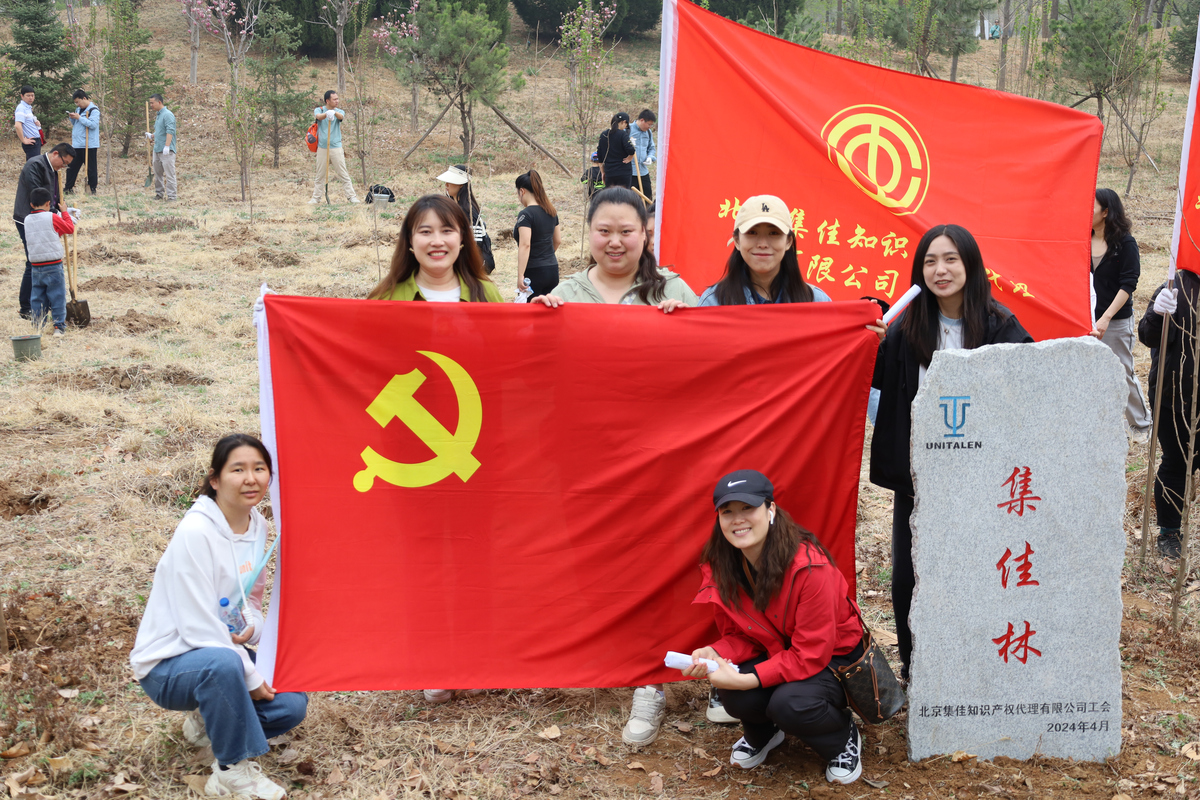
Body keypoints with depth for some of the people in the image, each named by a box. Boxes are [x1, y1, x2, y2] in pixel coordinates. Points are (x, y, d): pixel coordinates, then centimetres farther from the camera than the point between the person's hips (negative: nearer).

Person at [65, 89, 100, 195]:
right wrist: (72, 118, 4)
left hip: (89, 146, -8)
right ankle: (68, 188, 18)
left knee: (90, 168, 0)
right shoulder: (79, 109, 17)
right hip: (77, 145, 8)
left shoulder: (94, 110, -9)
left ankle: (92, 189, 7)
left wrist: (79, 117, -18)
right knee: (72, 167, 11)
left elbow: (93, 124, -22)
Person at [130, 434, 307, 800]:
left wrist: (251, 629, -12)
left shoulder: (258, 526, -1)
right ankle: (233, 768, -20)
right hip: (168, 666, -7)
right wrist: (250, 678, -19)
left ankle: (209, 721, 13)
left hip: (228, 653, 7)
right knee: (222, 663, -39)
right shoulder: (195, 532, -23)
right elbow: (199, 628, -23)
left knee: (291, 703, -13)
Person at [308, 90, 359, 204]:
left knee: (343, 174, -2)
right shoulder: (319, 110, 5)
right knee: (320, 176, 7)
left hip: (336, 147, 0)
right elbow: (319, 116, -20)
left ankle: (352, 196, 1)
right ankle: (316, 198, 15)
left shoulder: (339, 111, 6)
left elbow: (341, 117, -19)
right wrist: (326, 114, -43)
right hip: (322, 148, 0)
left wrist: (334, 113, -43)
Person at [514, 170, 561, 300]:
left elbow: (525, 245, -22)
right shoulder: (551, 212, 9)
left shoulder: (526, 214, -14)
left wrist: (520, 276, -24)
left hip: (534, 272, -7)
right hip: (553, 271, 7)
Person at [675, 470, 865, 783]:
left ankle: (844, 738, 2)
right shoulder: (720, 567, -11)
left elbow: (810, 655, -27)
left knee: (790, 703, -34)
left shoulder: (810, 567, -31)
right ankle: (761, 734, 12)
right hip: (774, 649, 5)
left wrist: (747, 679, -35)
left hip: (834, 657, -4)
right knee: (734, 696, -27)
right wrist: (715, 654, -25)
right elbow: (739, 636, -1)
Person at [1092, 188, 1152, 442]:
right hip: (1085, 317, 4)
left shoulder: (1125, 243, -9)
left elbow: (1128, 285, -13)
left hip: (1116, 321, -4)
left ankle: (1141, 424, 24)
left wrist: (1105, 319, -22)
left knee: (1123, 374, 5)